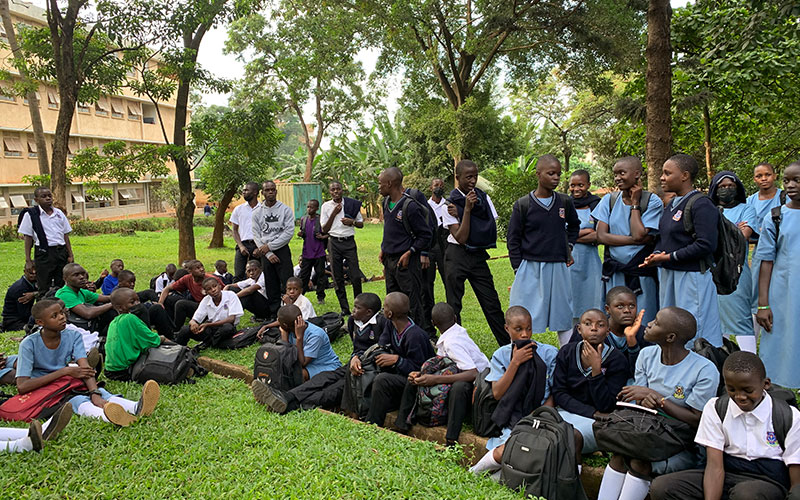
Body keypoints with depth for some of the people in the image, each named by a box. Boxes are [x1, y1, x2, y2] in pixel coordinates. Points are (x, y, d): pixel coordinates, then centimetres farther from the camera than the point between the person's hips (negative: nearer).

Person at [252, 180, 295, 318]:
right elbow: (256, 236, 2)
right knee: (271, 286, 7)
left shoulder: (286, 210, 0)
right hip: (265, 253, 2)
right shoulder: (256, 212, 6)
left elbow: (289, 232, -8)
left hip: (282, 250, -2)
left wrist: (269, 246, -11)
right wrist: (268, 254, -7)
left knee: (287, 283, -7)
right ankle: (274, 313, 15)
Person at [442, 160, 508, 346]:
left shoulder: (484, 198, 5)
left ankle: (509, 345, 14)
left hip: (479, 256, 3)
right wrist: (467, 208, -17)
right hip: (457, 256, -3)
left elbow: (493, 228, 10)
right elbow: (461, 237, -14)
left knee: (492, 303, 4)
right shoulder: (450, 204, -7)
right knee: (454, 305, 4)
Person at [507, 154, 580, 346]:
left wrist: (569, 247, 12)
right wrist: (519, 270, -4)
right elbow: (513, 240, 0)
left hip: (559, 268, 3)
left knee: (564, 316, 11)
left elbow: (574, 225, 26)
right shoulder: (523, 204, -4)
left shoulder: (565, 202, 5)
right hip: (530, 268, -3)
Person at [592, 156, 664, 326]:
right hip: (614, 273, 3)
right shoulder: (609, 200, 5)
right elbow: (601, 236, -5)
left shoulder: (652, 202, -4)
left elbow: (639, 235, -17)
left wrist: (635, 203, -7)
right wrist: (634, 239, -13)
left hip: (641, 274, -3)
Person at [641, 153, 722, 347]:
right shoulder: (672, 204, 14)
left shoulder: (701, 205, -13)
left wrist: (669, 257, -16)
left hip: (692, 276, -9)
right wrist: (656, 254, 0)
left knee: (694, 333, -2)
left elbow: (705, 245, -20)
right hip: (668, 274, 9)